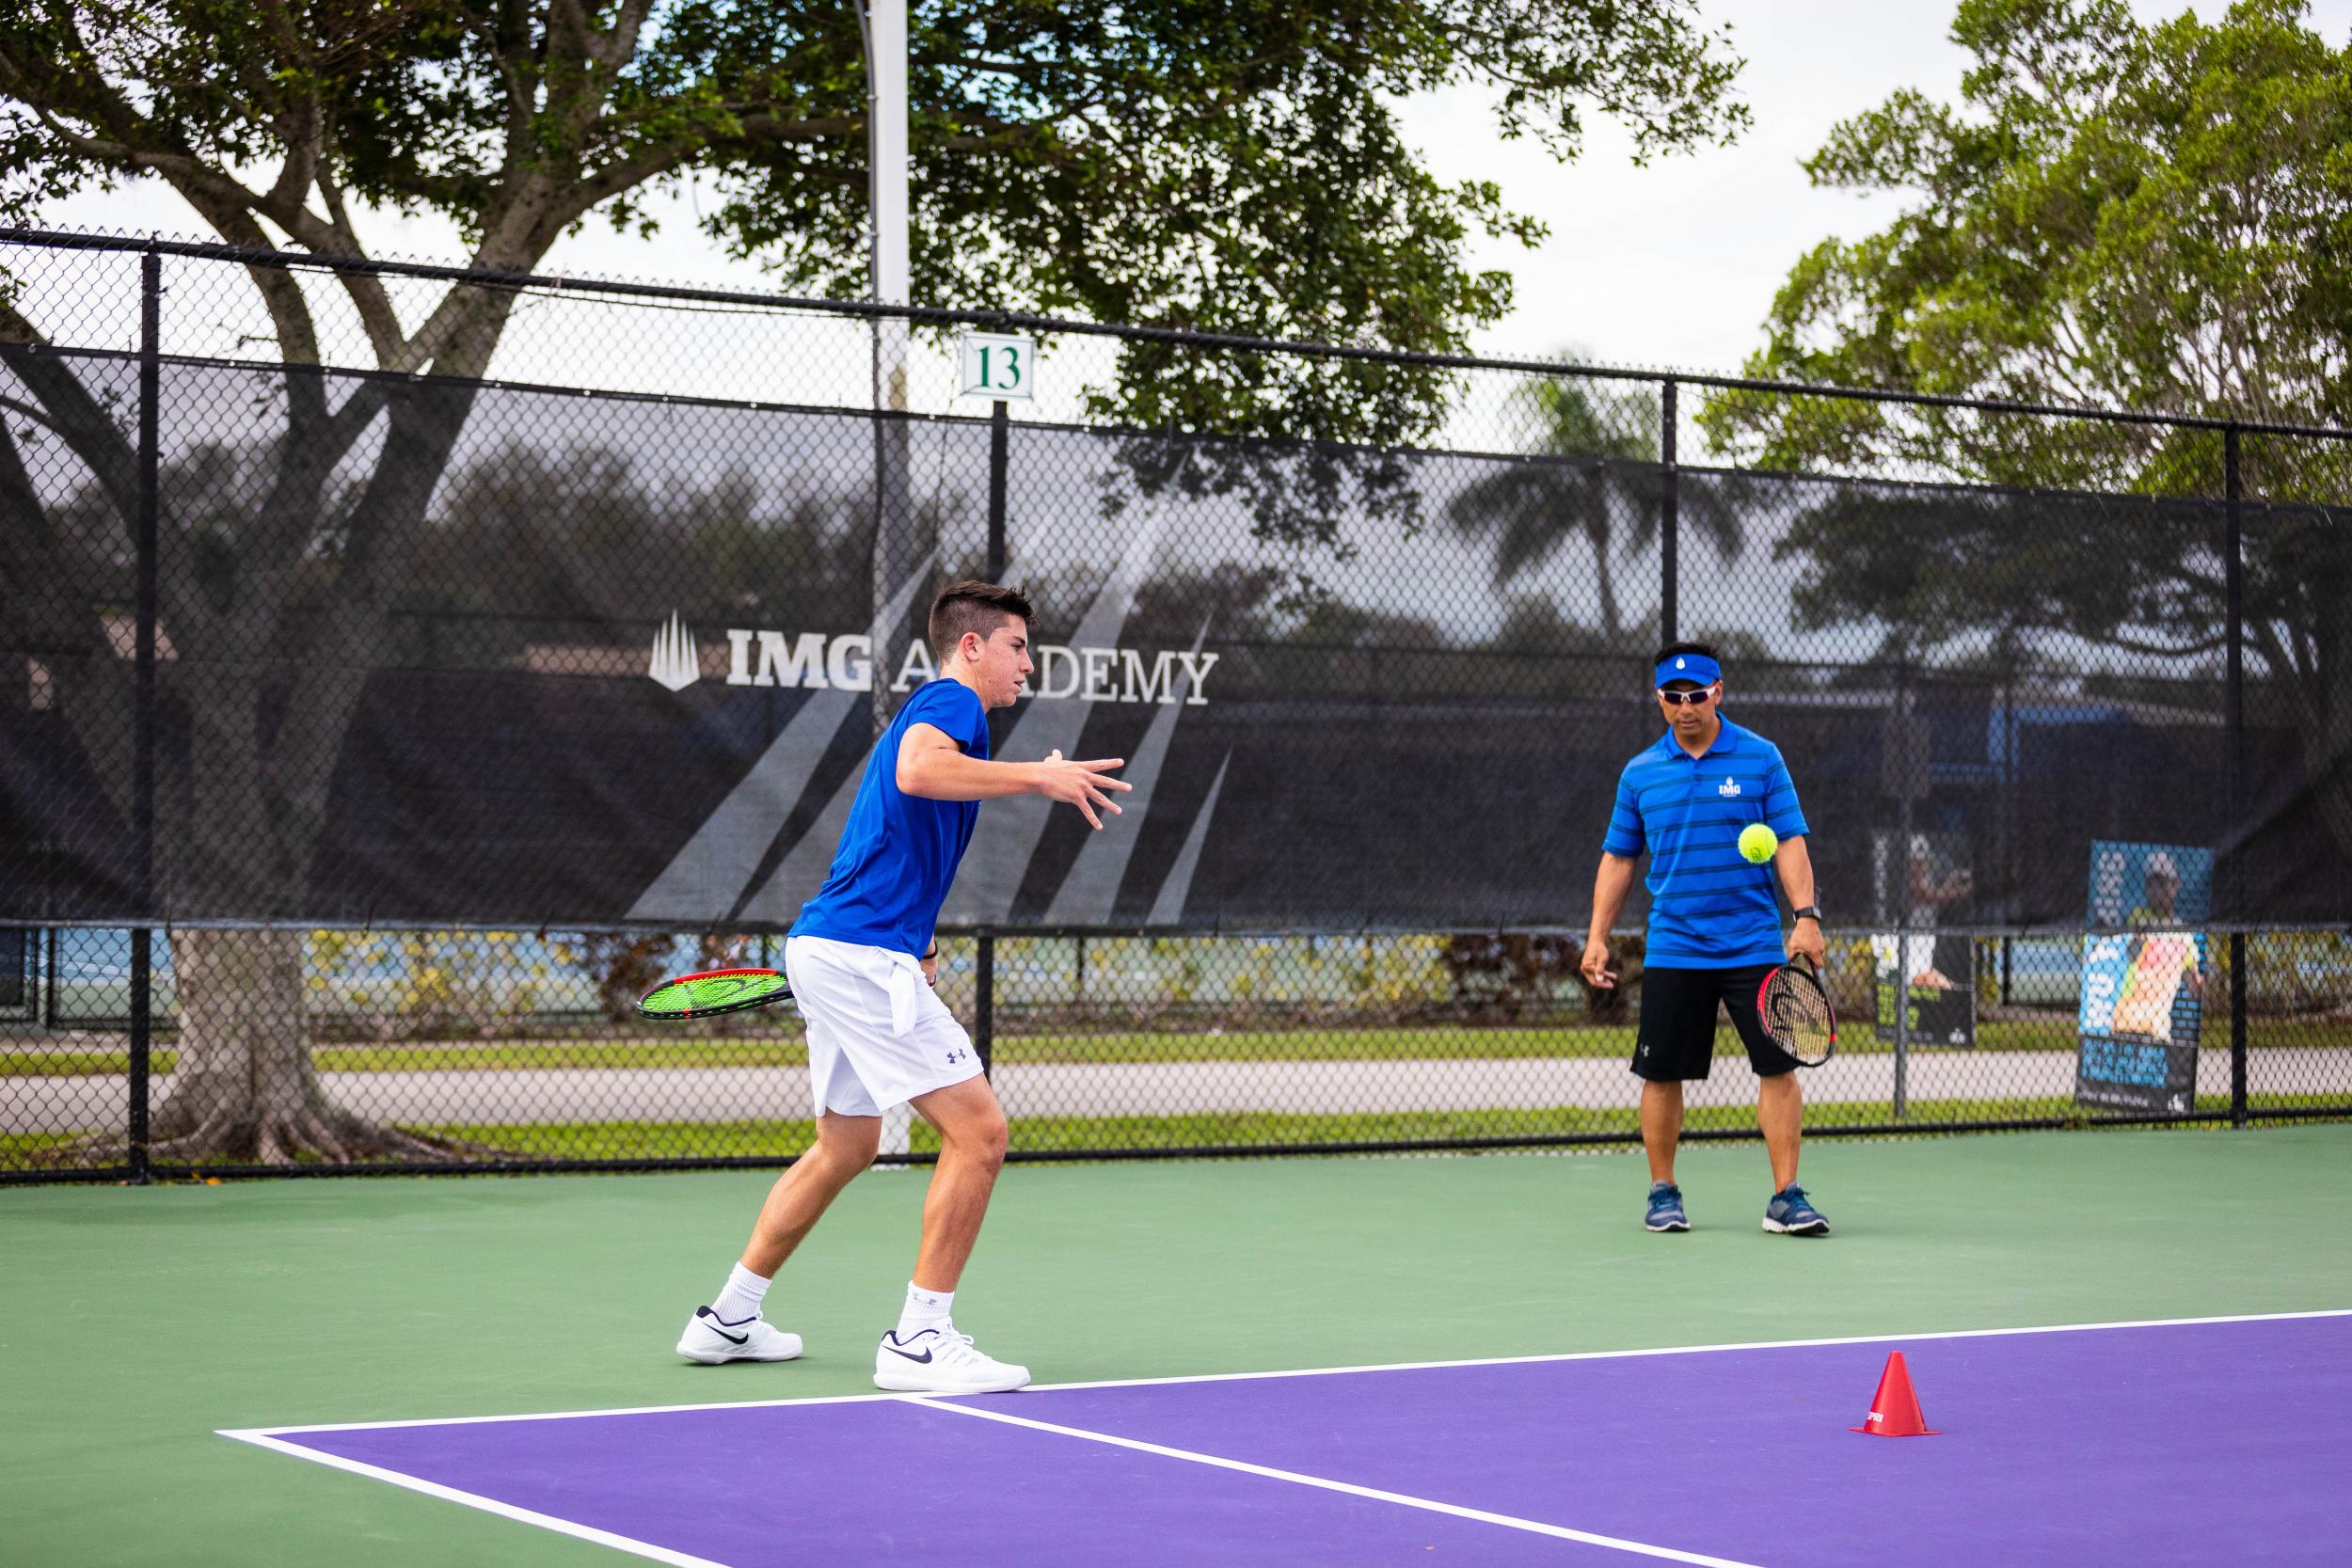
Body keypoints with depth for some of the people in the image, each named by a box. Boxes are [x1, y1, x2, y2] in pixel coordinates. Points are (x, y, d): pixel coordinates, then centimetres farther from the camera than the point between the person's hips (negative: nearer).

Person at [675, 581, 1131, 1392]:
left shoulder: (930, 711, 25)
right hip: (861, 954, -11)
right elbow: (917, 771, -31)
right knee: (977, 1129, -10)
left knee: (845, 1146, 22)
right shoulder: (950, 700, -7)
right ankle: (919, 1340, -8)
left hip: (825, 948, 11)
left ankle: (728, 1319, 29)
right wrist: (1038, 776, -26)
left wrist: (913, 944, 20)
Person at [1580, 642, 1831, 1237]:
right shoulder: (1640, 773, 7)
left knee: (1778, 1068, -5)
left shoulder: (1760, 758, 1)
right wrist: (1597, 936, 6)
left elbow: (1790, 842, -1)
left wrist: (1806, 915, -13)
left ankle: (1786, 1196, 0)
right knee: (1662, 1074, 4)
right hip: (1672, 951, 1)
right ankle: (1663, 1192, 18)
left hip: (1754, 946, -1)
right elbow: (1619, 857, 13)